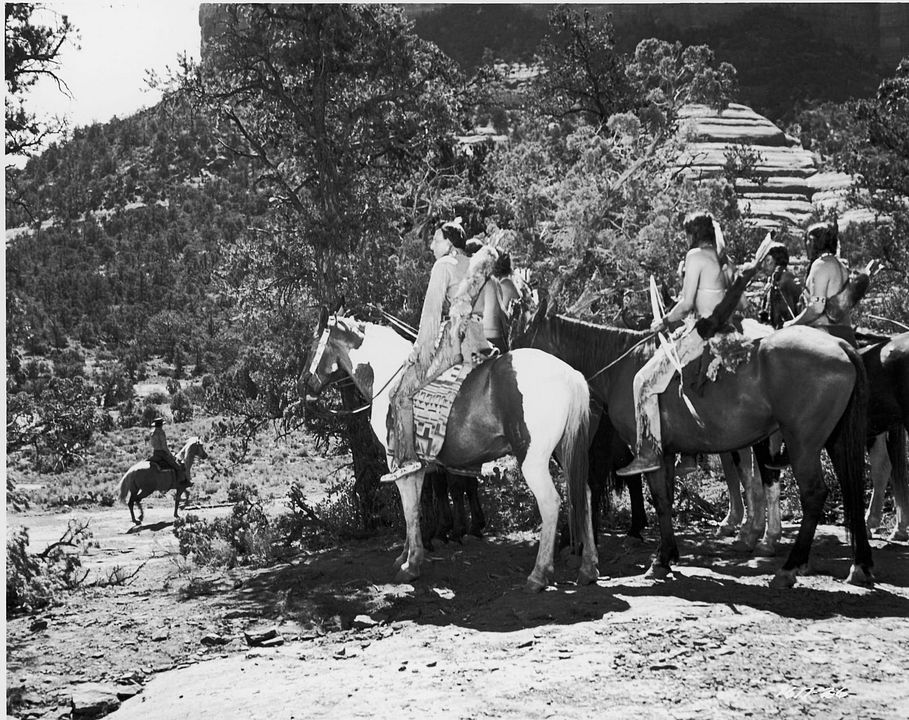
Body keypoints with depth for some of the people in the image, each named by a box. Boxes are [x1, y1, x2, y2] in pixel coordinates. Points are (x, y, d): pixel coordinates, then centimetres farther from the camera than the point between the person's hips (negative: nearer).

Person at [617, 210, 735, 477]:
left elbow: (687, 303, -17)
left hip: (700, 331, -9)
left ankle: (649, 452, -11)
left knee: (645, 380, -6)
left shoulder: (695, 256, -11)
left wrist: (664, 321, -1)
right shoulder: (723, 261, 13)